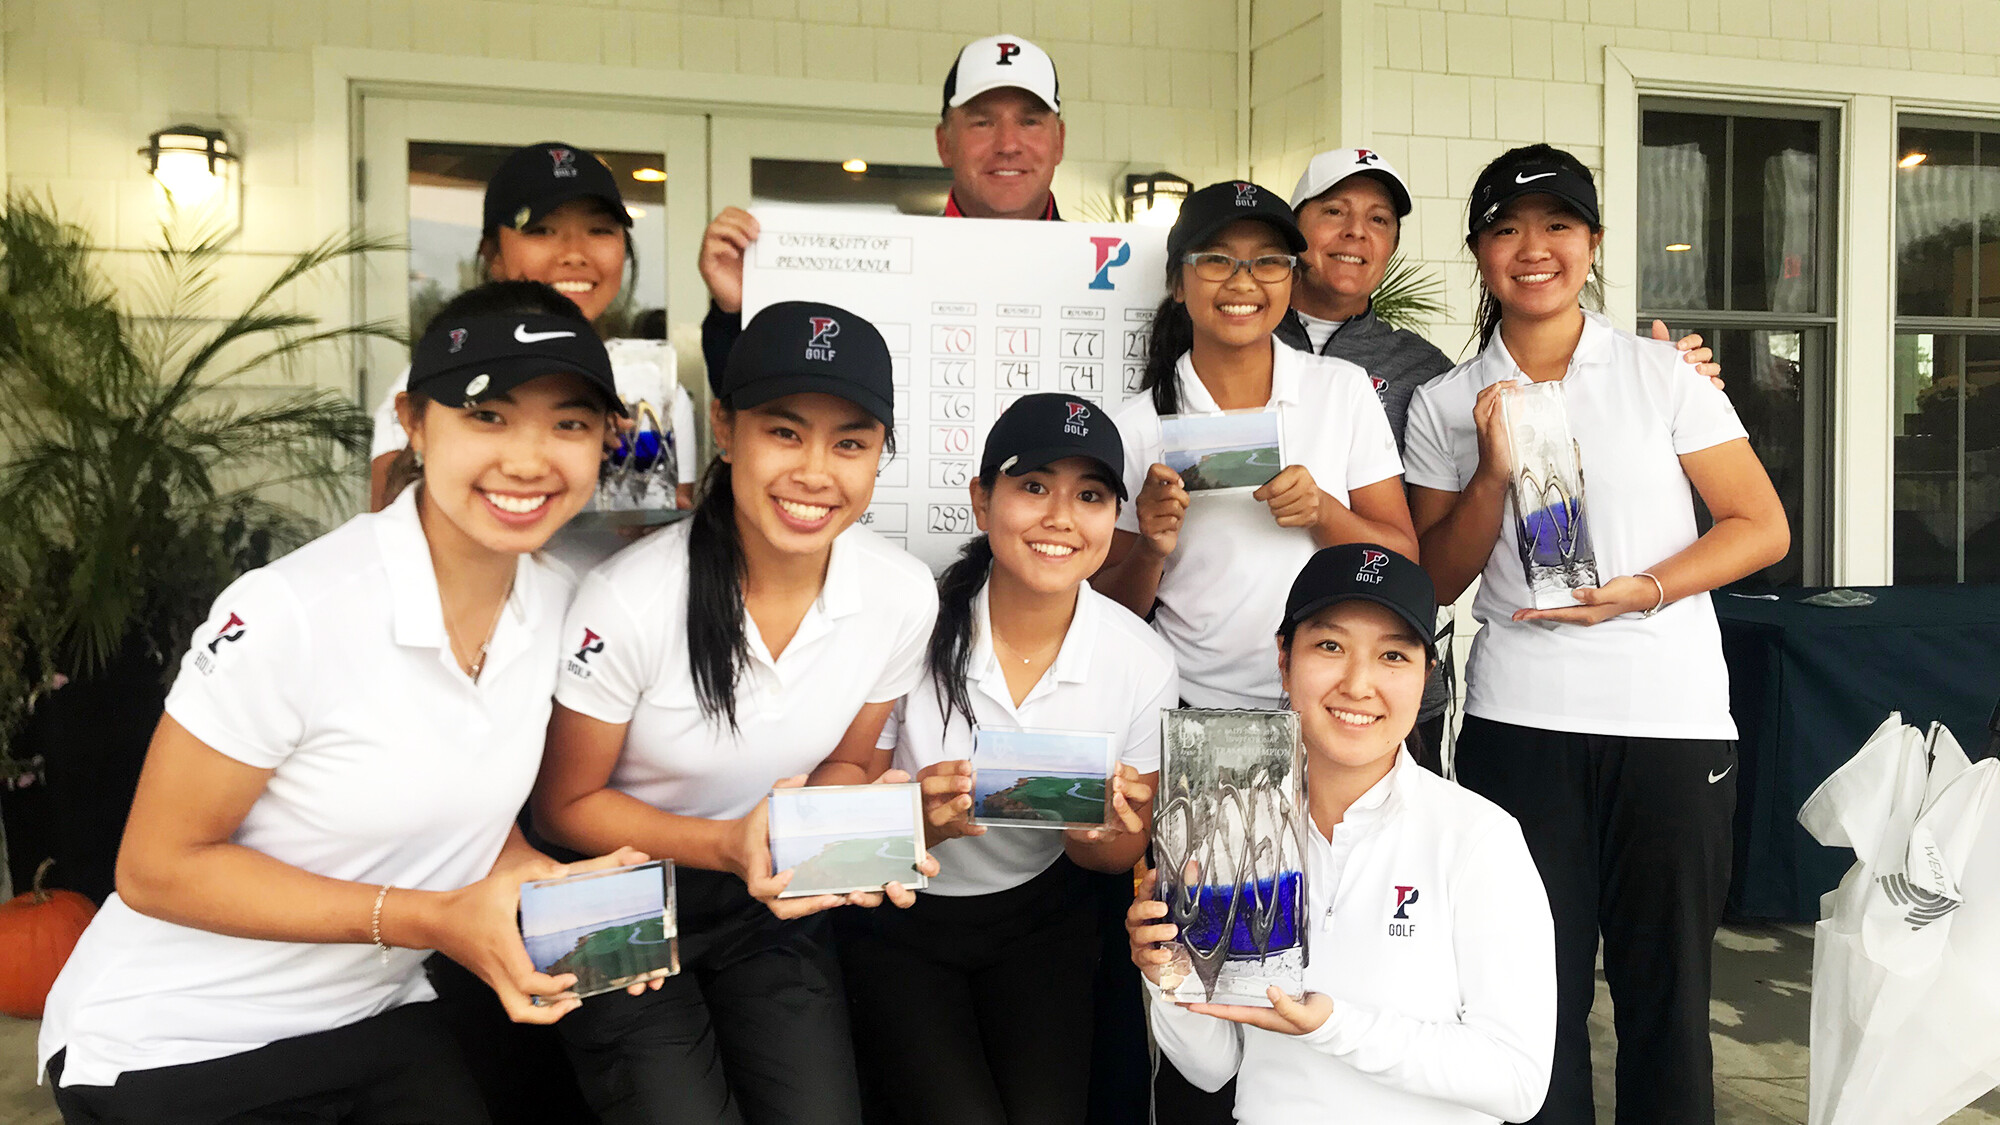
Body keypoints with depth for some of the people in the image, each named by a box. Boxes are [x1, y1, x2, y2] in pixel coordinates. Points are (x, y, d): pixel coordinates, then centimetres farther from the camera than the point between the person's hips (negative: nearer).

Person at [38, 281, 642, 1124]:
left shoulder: (556, 601, -7)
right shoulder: (293, 612, -26)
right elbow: (158, 868, -18)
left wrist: (559, 890, -13)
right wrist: (431, 920, -24)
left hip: (374, 1019, 5)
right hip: (174, 1050, -5)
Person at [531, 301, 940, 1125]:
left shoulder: (902, 595, -14)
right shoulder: (628, 602, -26)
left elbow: (842, 763, 4)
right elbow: (565, 807, -12)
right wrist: (727, 844, -26)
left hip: (771, 903, 3)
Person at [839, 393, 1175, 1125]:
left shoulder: (1144, 664, -12)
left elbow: (1123, 857, 1)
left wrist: (1100, 832, -23)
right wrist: (926, 816, -33)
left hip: (1039, 919, 2)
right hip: (897, 925, -2)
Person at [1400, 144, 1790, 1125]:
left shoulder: (1662, 374, 3)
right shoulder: (1445, 407, 6)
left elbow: (1762, 526, 2)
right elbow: (1436, 582, 6)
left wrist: (1641, 590, -13)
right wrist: (1493, 474, -9)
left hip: (1670, 714, 0)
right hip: (1519, 719, 1)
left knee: (1666, 980, 9)